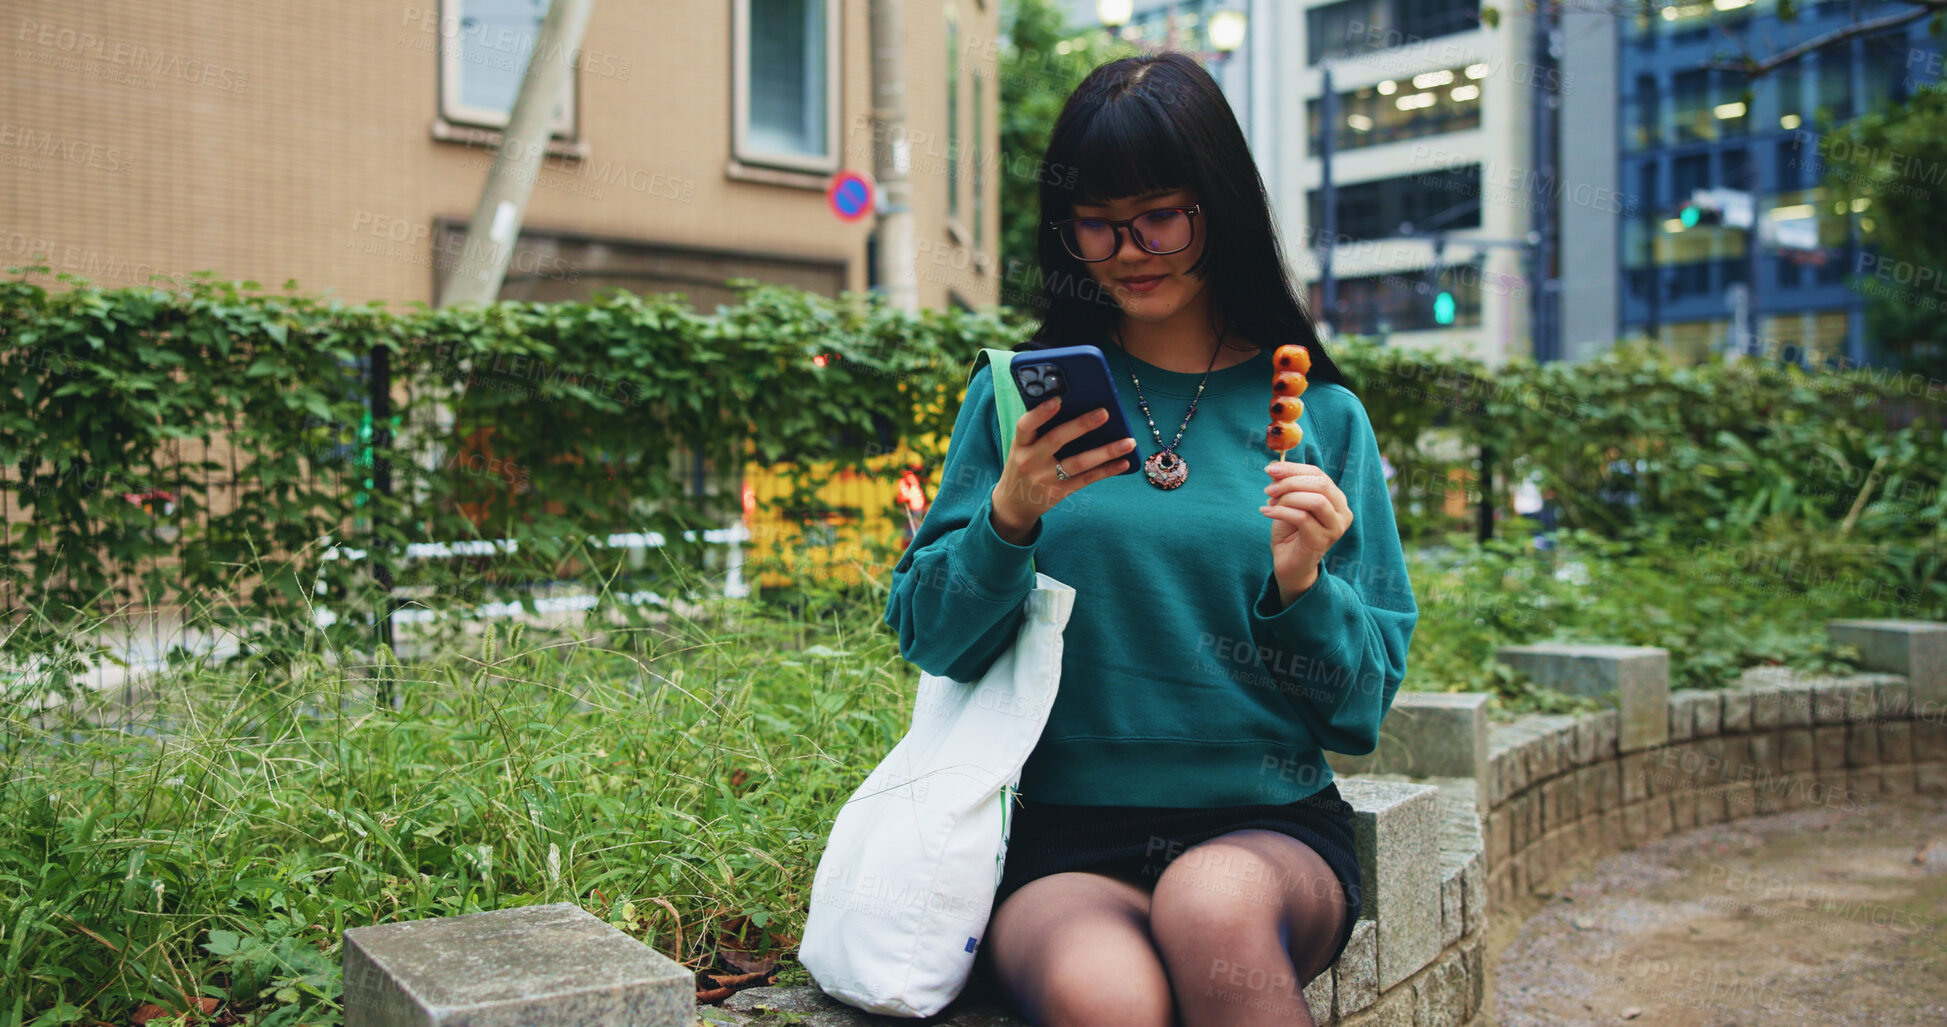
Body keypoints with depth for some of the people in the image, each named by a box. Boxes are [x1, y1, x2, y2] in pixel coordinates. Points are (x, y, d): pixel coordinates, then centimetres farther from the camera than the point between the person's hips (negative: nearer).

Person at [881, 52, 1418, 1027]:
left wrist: (1302, 585, -11)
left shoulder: (1321, 415, 6)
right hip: (1061, 842, -1)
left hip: (1272, 833, 1)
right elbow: (927, 640, 4)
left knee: (1213, 905, -33)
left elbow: (1364, 702, 8)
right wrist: (1009, 518, -12)